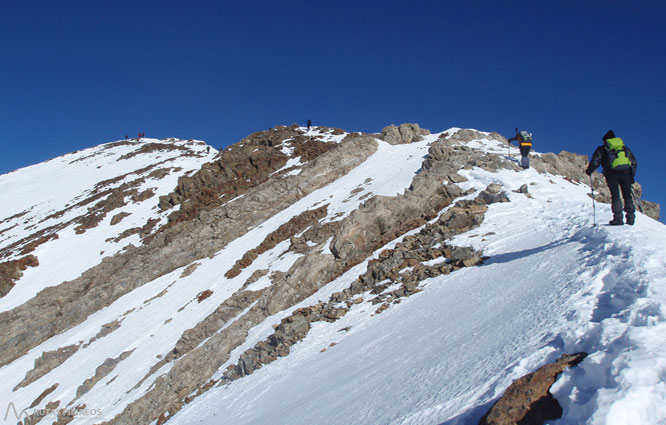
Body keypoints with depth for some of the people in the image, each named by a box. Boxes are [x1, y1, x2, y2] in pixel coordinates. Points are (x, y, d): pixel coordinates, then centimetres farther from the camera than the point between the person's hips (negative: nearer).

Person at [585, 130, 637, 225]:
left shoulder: (602, 149, 14)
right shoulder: (624, 148, 25)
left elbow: (595, 161, 3)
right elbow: (634, 161, 21)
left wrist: (589, 171, 19)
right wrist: (632, 175, 24)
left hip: (612, 173, -3)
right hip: (626, 173, 3)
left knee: (615, 196, -2)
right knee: (627, 196, 10)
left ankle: (618, 218, -10)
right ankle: (631, 218, 6)